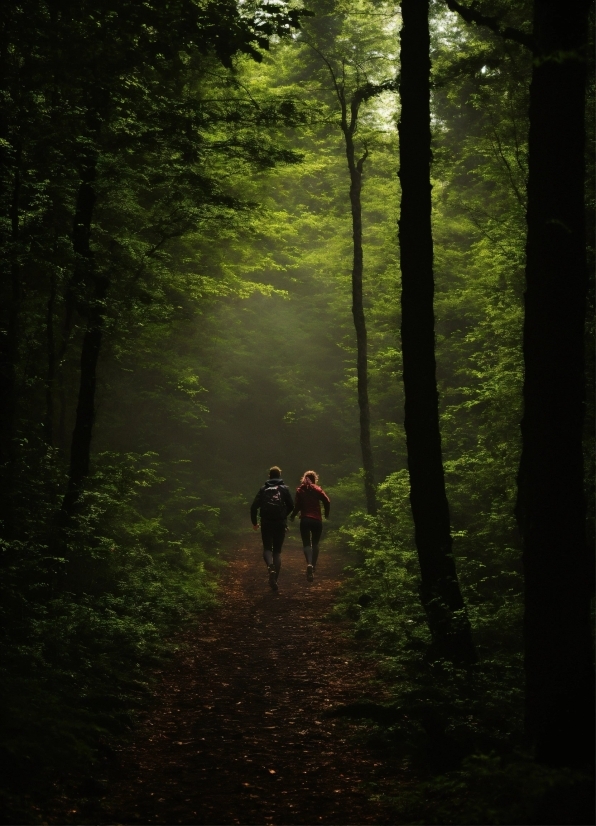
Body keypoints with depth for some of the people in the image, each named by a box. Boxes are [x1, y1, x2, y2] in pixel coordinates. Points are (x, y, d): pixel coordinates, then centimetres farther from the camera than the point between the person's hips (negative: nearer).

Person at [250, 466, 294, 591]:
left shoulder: (264, 489, 4)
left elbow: (254, 506, -1)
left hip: (266, 523, 0)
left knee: (267, 548, 10)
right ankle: (274, 580, 3)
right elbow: (291, 506, 0)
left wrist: (254, 522, 11)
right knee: (277, 550, 10)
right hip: (280, 523, 0)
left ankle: (270, 565, -23)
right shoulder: (284, 488, 2)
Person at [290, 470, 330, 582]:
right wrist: (326, 514, 7)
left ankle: (309, 564, -27)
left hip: (305, 520, 0)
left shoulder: (300, 490, 4)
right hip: (317, 520, 0)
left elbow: (297, 506, 0)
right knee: (315, 544, 17)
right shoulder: (317, 489, 3)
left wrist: (292, 516, 17)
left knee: (306, 543, 0)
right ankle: (313, 567, 17)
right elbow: (327, 501, -8)